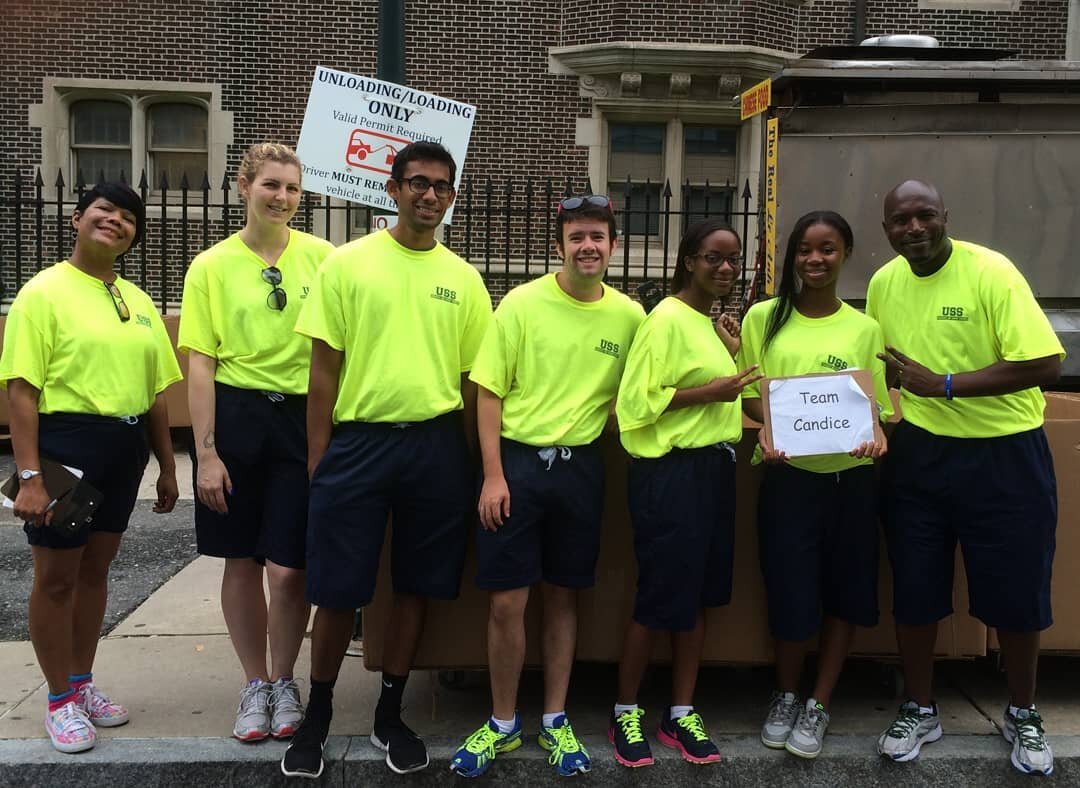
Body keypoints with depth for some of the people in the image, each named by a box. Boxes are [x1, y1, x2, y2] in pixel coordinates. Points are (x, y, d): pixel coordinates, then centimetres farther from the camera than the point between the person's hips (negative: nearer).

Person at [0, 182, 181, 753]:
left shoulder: (138, 301, 12)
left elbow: (155, 390, 15)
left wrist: (167, 465, 14)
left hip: (125, 448, 6)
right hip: (66, 442, -6)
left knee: (95, 569, 16)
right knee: (56, 577, 6)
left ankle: (82, 683, 31)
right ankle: (60, 701, 20)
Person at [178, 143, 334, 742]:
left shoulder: (322, 256, 1)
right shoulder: (212, 266, 1)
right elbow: (200, 363, -1)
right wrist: (205, 452, -7)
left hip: (303, 420, 0)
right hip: (236, 416, 1)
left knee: (288, 568, -3)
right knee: (241, 561, 9)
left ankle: (285, 681, 22)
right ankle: (255, 684, 28)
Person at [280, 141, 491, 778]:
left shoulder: (464, 279, 7)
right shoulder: (348, 263, 0)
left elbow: (474, 378, 10)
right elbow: (324, 366, 0)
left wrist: (475, 463, 7)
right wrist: (319, 454, -4)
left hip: (436, 444, 3)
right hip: (358, 440, -2)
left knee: (417, 584, 10)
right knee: (338, 589, 3)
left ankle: (390, 714, 28)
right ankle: (318, 715, 25)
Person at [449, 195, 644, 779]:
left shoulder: (628, 315, 1)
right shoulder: (522, 304, -6)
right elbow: (488, 391, -5)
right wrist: (493, 475, -10)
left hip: (580, 466, 2)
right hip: (517, 460, -2)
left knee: (564, 597, 12)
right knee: (506, 601, 1)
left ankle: (555, 721, 27)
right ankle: (503, 723, 21)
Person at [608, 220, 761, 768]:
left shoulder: (710, 324, 14)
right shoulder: (667, 320, -12)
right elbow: (637, 401, -20)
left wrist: (731, 354, 12)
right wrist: (709, 392, -18)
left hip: (714, 467, 9)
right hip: (672, 472, -8)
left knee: (698, 594, 13)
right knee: (660, 597, 0)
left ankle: (681, 714, 25)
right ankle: (626, 713, 18)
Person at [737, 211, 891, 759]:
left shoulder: (864, 329, 3)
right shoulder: (765, 318, 1)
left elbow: (877, 407, 5)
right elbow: (747, 394, 4)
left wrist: (875, 436, -17)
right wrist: (768, 428, -15)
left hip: (851, 479, 2)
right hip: (788, 477, -1)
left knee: (844, 592, 8)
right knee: (791, 594, 2)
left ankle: (819, 705, 27)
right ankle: (785, 695, 29)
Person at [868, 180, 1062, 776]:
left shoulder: (991, 272, -16)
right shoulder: (883, 283, 0)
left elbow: (1045, 364, -22)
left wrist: (944, 384, -24)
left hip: (1004, 455, -4)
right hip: (919, 453, 4)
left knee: (1016, 595, 7)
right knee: (913, 592, 10)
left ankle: (1022, 716, 31)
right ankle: (920, 711, 31)